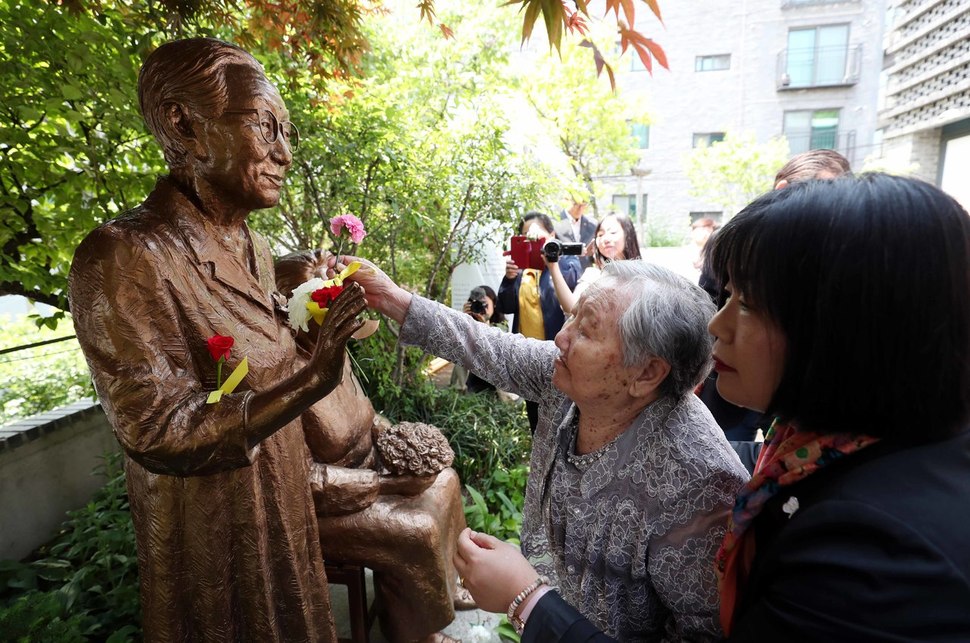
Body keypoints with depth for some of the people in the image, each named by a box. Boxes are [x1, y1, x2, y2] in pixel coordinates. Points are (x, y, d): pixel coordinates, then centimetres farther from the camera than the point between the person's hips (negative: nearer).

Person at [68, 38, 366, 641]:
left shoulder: (252, 246, 0)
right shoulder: (125, 257, -22)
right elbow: (161, 433, -25)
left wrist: (317, 333, -3)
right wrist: (311, 379, -33)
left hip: (282, 497, 7)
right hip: (214, 530, -7)